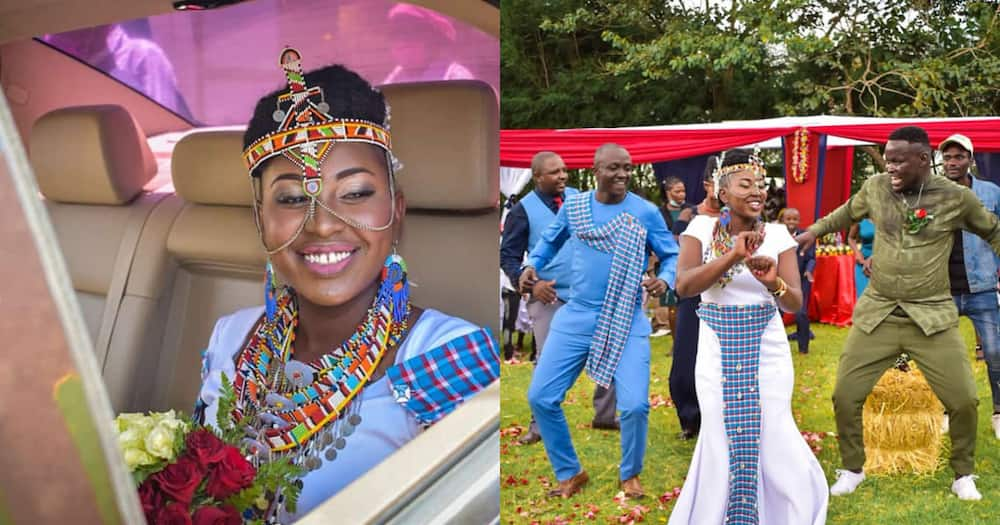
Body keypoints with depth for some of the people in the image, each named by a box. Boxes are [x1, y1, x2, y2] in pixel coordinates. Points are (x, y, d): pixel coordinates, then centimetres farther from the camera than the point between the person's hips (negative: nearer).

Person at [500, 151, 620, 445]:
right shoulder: (523, 210, -5)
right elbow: (508, 255, -2)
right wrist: (530, 283, -17)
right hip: (549, 297, -4)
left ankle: (604, 415, 22)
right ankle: (540, 424, 13)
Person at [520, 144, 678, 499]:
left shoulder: (646, 212, -5)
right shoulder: (572, 206, 2)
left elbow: (672, 256, 1)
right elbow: (550, 240, 18)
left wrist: (664, 280, -19)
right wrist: (532, 265, 0)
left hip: (627, 321, -2)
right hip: (576, 316, 3)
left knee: (635, 405, -10)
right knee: (541, 397, 0)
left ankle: (630, 474, 22)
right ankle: (569, 472, 22)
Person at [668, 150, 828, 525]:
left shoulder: (777, 233, -4)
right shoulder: (702, 227, -5)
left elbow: (795, 303, -7)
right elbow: (684, 286, -18)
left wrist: (774, 283, -28)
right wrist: (732, 256, -28)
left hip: (767, 349, 0)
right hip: (717, 349, 0)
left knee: (773, 435, 1)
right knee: (721, 438, 7)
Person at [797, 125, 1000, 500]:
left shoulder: (956, 197, -7)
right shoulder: (874, 187, -2)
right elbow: (847, 212, 21)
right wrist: (813, 231, 21)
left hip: (932, 315, -1)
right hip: (877, 312, 2)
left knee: (963, 400, -1)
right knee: (845, 395, 0)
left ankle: (963, 475, 27)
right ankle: (852, 469, 24)